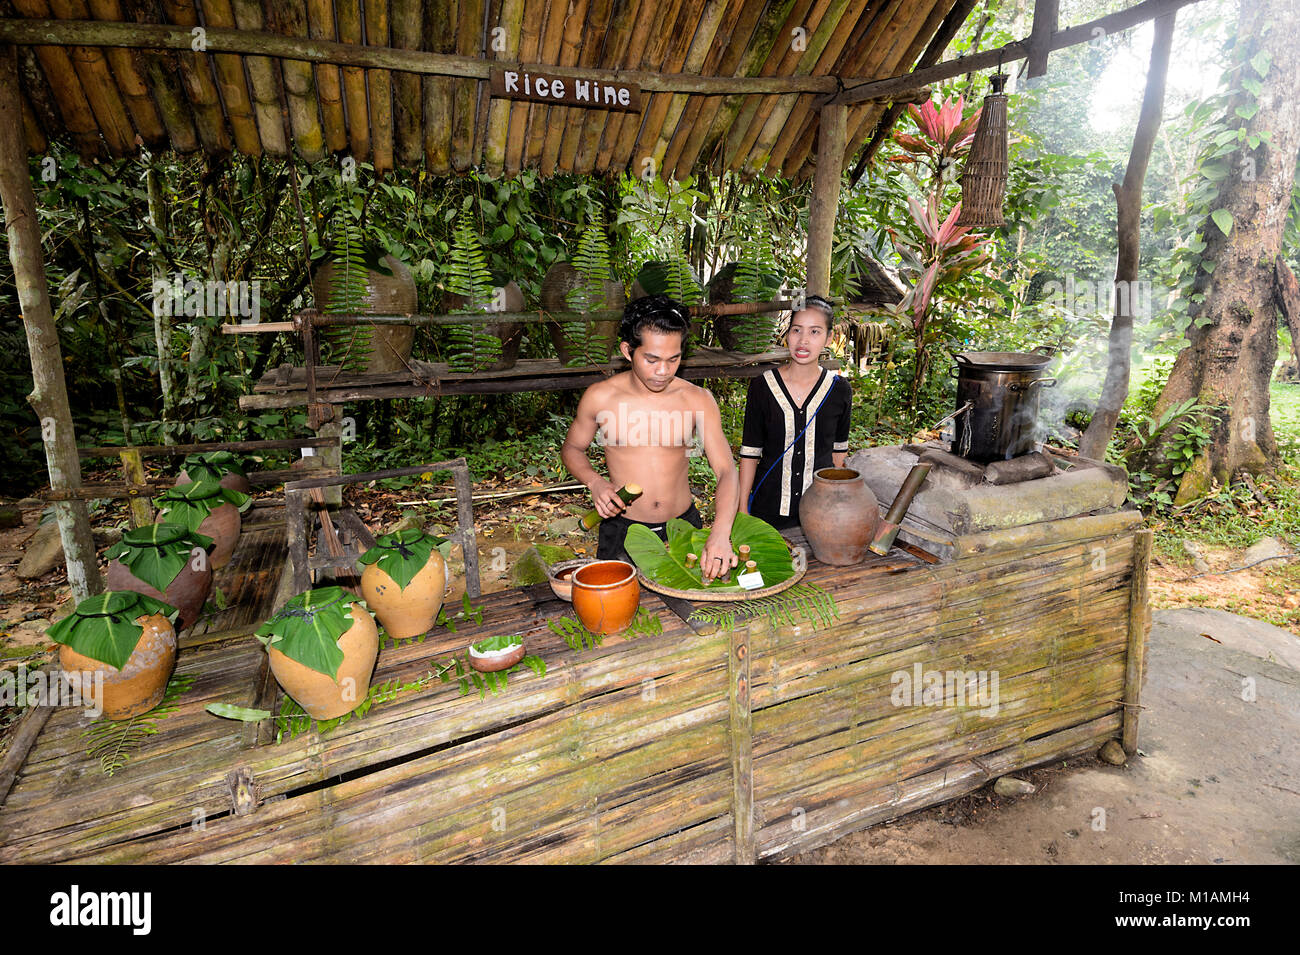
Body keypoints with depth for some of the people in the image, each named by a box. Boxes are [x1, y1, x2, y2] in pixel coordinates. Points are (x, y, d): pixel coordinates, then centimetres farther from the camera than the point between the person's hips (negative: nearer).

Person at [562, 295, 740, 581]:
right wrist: (595, 483, -12)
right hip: (623, 529, 0)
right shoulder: (600, 397, -8)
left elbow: (727, 471, -11)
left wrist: (721, 533, -28)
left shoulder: (697, 400, -7)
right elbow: (572, 448, 9)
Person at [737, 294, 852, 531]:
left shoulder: (839, 390, -2)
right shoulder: (761, 386, -7)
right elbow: (749, 452, -3)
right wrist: (742, 510, -4)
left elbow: (838, 451, 9)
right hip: (769, 509, -1)